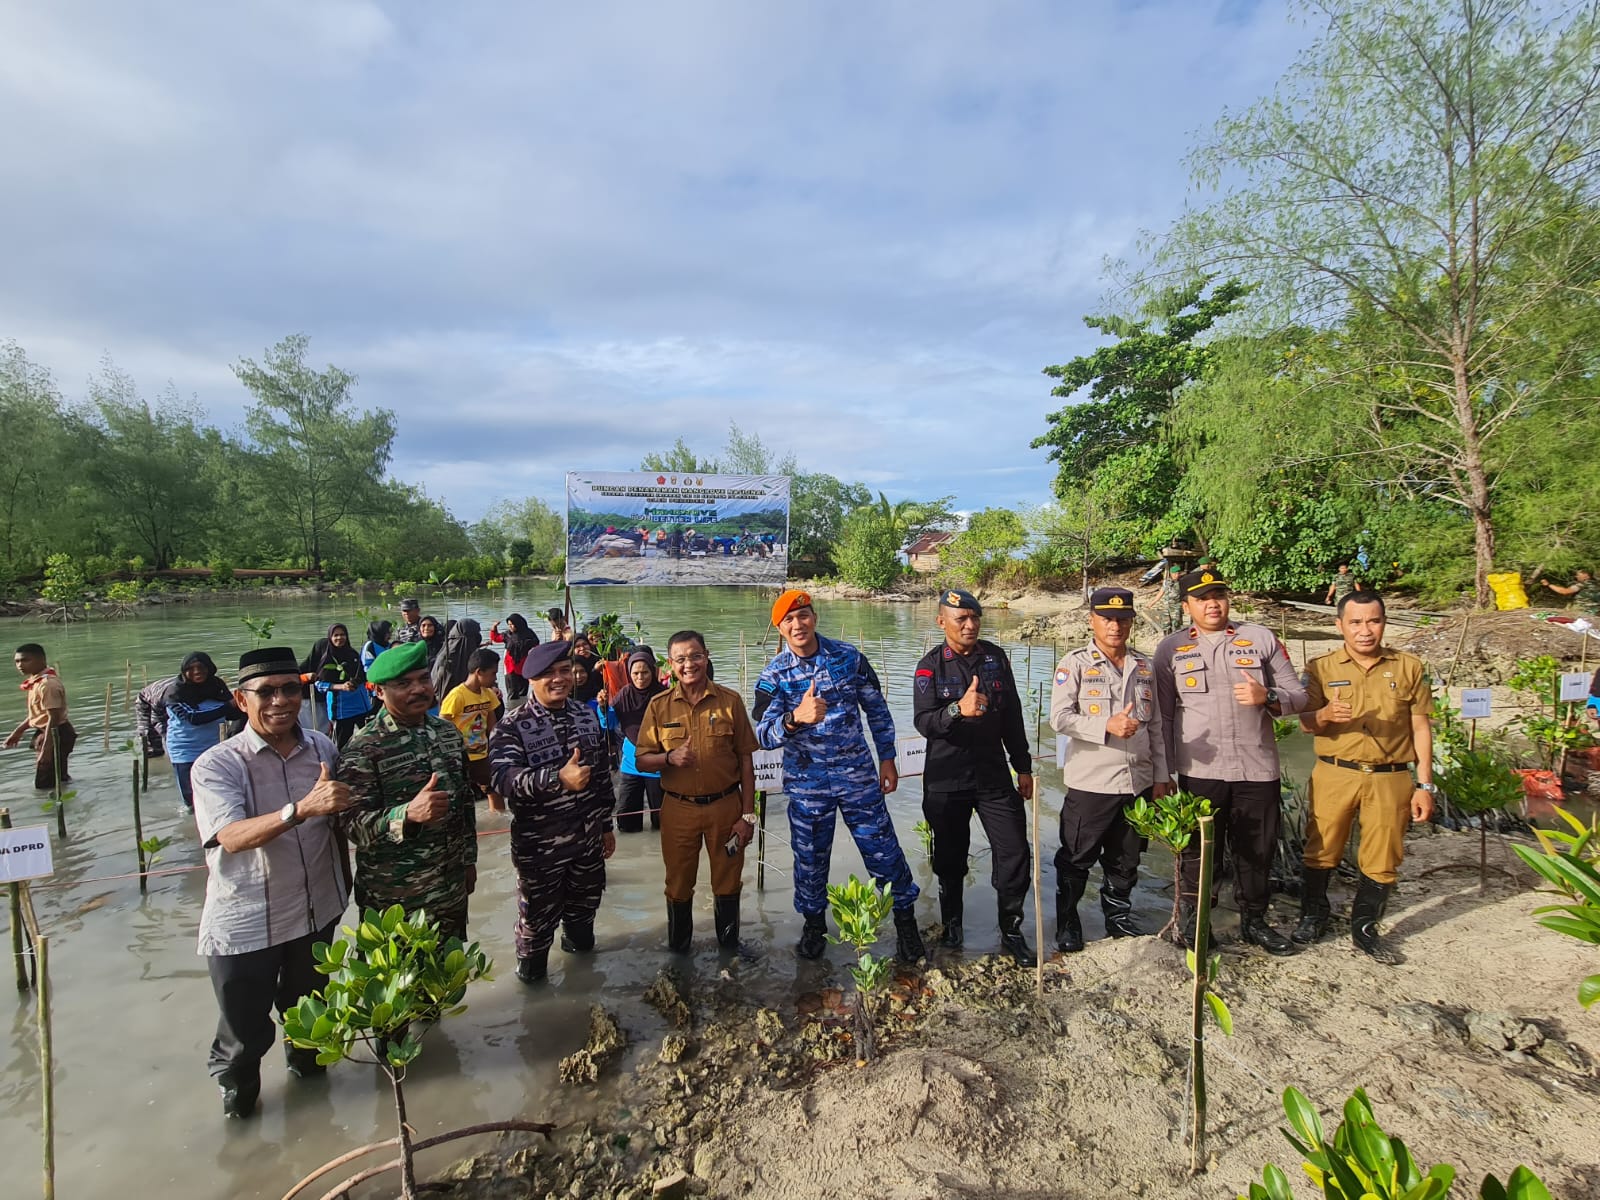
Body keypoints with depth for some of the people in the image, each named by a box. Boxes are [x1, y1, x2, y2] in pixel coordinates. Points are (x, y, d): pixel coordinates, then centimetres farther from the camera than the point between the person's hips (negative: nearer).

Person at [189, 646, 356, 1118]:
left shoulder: (323, 748, -4)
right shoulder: (216, 765, -16)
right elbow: (232, 836, -30)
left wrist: (345, 880, 15)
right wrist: (302, 808, -43)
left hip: (316, 912, 4)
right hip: (243, 924, -3)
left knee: (308, 1008, 25)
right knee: (245, 1028, 13)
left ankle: (306, 1061, 54)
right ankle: (236, 1089, 44)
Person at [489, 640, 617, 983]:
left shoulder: (587, 716, 2)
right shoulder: (511, 727, -15)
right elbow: (503, 777, -31)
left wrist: (606, 825, 13)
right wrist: (558, 778, -44)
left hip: (588, 838, 5)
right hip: (539, 844, -4)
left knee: (584, 903, 23)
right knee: (538, 913, 12)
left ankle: (578, 942, 51)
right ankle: (531, 968, 39)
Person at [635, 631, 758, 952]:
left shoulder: (730, 700, -4)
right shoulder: (659, 705, -2)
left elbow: (746, 760, 0)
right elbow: (641, 760, 1)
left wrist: (748, 814, -3)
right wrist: (670, 757, -21)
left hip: (725, 806, 0)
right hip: (678, 809, 1)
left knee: (727, 883, 13)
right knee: (679, 885, 14)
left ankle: (730, 948, 36)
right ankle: (678, 950, 36)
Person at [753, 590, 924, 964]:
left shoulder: (849, 657, -4)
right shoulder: (774, 675, -8)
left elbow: (877, 710, 6)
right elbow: (764, 734, -19)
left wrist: (887, 759, 4)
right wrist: (796, 718, -39)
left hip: (858, 775, 0)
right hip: (807, 783, 0)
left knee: (883, 849, 5)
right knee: (810, 857, 13)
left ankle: (906, 919, 28)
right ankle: (814, 923, 37)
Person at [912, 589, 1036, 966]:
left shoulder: (996, 657, 5)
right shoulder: (931, 666, -6)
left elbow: (1013, 716, 11)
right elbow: (923, 722, -17)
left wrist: (1023, 767, 11)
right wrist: (958, 710, -35)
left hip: (995, 776, 3)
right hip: (946, 781, -2)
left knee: (1015, 853, 0)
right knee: (950, 857, 10)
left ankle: (1011, 931, 18)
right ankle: (951, 923, 32)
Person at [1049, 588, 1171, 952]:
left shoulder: (1144, 666, 10)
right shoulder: (1075, 664, -8)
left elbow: (1155, 725, 14)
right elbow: (1060, 718, -16)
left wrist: (1161, 775, 11)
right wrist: (1107, 726, -26)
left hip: (1137, 782, 5)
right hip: (1090, 782, -5)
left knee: (1125, 860, 18)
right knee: (1076, 861, 6)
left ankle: (1118, 916, 37)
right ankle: (1067, 924, 24)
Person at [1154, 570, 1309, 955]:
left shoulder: (1261, 638, 7)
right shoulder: (1171, 649, 4)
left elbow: (1298, 695, 6)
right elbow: (1162, 715, 5)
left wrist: (1268, 697, -16)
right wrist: (1164, 773, 1)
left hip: (1258, 768, 2)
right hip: (1200, 770, -1)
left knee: (1257, 851, 12)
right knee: (1199, 852, 6)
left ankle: (1254, 921, 32)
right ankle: (1191, 922, 22)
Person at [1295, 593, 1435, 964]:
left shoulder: (1408, 667, 6)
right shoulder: (1321, 668, 2)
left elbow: (1421, 727, 7)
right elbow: (1307, 722, -1)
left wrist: (1424, 785, 3)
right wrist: (1324, 715, -25)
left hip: (1390, 778, 1)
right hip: (1334, 775, -1)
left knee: (1382, 861, 6)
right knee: (1321, 851, 5)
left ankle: (1364, 927, 24)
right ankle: (1313, 915, 24)